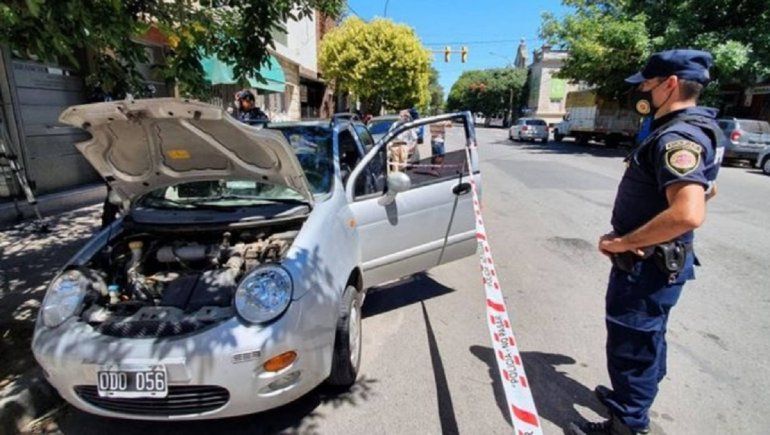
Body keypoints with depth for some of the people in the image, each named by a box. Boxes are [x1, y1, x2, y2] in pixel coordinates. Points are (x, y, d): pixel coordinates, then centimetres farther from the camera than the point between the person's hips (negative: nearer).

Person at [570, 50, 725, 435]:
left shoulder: (678, 137, -24)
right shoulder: (693, 128, 10)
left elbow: (689, 214, -37)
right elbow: (703, 189, 23)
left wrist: (622, 242, -27)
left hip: (648, 264, -11)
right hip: (656, 259, 11)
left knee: (631, 344, 4)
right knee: (645, 338, 25)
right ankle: (634, 398, 46)